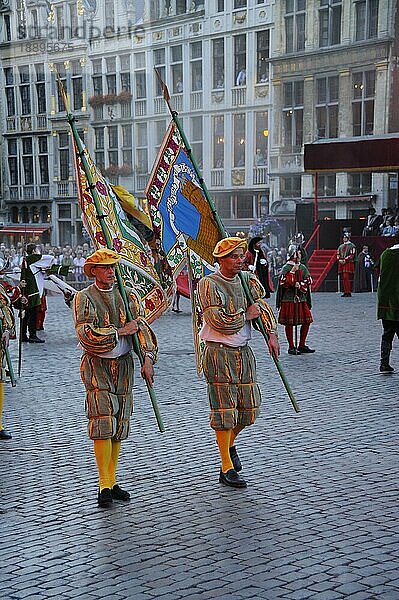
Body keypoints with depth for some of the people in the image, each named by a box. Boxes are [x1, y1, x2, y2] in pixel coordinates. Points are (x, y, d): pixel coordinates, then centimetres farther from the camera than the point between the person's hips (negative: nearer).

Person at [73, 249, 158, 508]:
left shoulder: (129, 295, 6)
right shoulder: (84, 298, -5)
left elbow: (142, 327, -4)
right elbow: (86, 335, -17)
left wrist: (147, 359, -17)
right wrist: (121, 331, -16)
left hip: (124, 365, 4)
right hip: (97, 366, -4)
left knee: (119, 425, 8)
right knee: (103, 423, -11)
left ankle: (112, 481, 19)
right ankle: (104, 486, -7)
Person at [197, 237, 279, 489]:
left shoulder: (248, 279, 9)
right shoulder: (209, 284, -11)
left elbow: (263, 306, 7)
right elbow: (218, 321, -19)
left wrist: (272, 334, -8)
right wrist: (246, 316, -9)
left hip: (244, 352, 6)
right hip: (219, 353, -6)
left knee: (250, 406, 9)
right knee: (224, 409, -3)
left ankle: (230, 443, 39)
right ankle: (227, 468, 5)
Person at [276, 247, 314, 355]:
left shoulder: (303, 268, 11)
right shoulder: (286, 268, -5)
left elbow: (308, 282, 6)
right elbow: (285, 283, -15)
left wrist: (300, 285, -12)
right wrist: (292, 271, -18)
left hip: (302, 298, 5)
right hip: (288, 299, -5)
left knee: (306, 321, 3)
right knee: (289, 323, -2)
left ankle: (302, 345, 14)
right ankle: (291, 347, 7)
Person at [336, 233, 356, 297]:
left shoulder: (352, 246, 0)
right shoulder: (340, 246, 19)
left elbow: (352, 255, -10)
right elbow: (338, 254, 16)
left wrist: (345, 260, -17)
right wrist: (340, 260, -3)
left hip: (348, 263, -6)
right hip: (341, 264, 6)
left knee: (346, 277, -15)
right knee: (343, 278, 5)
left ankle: (348, 292, -14)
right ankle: (345, 292, 9)